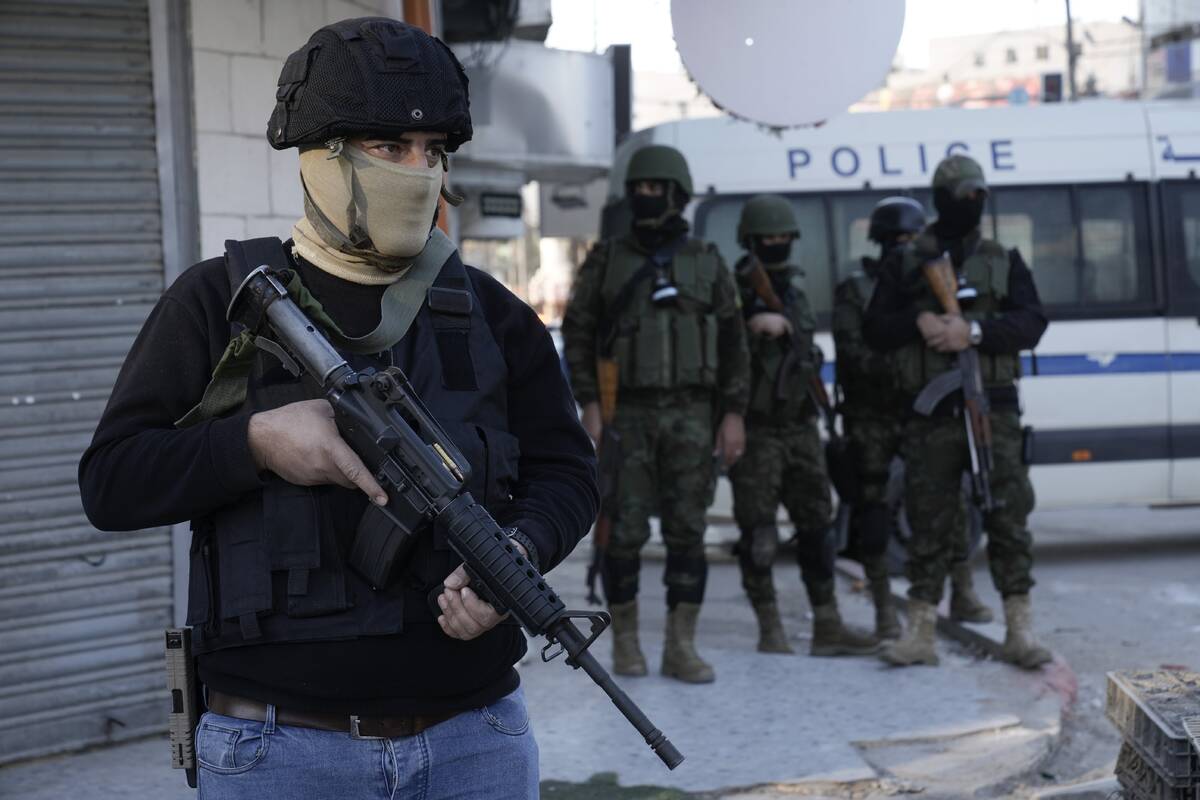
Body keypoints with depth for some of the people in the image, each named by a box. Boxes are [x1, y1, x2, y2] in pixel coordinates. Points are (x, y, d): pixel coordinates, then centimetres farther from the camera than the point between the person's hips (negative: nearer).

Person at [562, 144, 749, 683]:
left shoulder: (707, 264, 6)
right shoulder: (606, 261, 3)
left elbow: (732, 345, 7)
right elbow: (577, 337, 2)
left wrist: (733, 415, -1)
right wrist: (588, 406, -8)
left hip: (689, 416, 1)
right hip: (627, 415, -1)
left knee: (687, 531, -1)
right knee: (626, 532, -1)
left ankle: (681, 648, 4)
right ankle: (625, 641, 12)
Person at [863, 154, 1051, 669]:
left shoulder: (1004, 263, 11)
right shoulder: (906, 266, 10)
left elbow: (1031, 323, -1)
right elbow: (873, 330, 6)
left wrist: (974, 330, -16)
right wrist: (918, 322, -12)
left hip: (992, 409, 0)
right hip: (930, 415, 0)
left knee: (1008, 517, -3)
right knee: (930, 525, 2)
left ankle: (1020, 631, 2)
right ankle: (919, 635, 7)